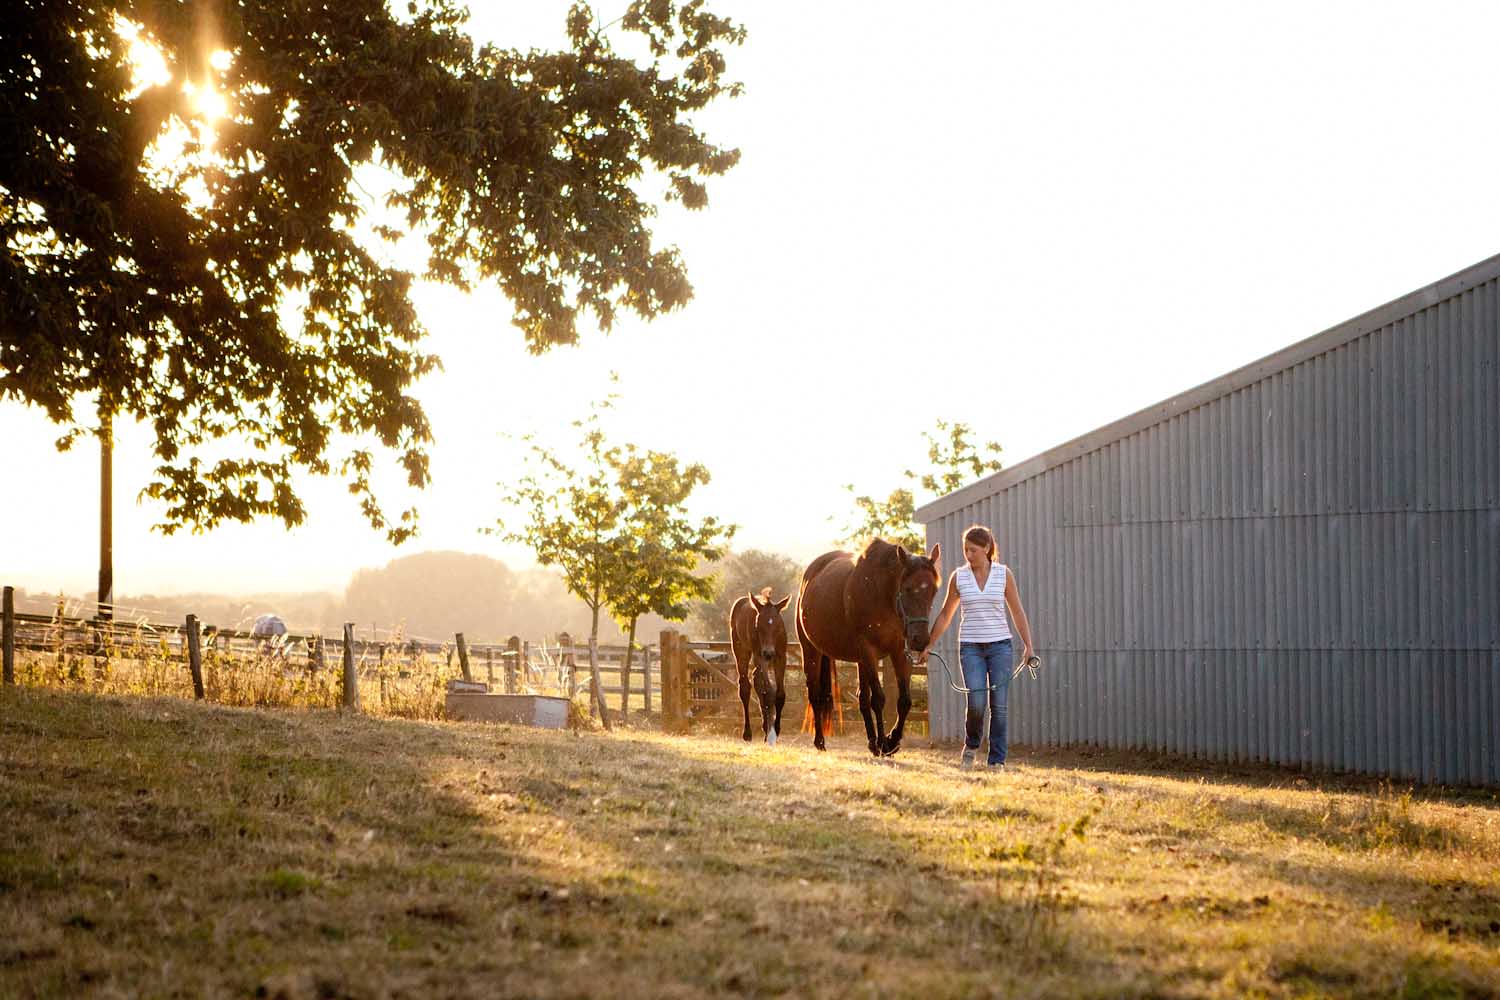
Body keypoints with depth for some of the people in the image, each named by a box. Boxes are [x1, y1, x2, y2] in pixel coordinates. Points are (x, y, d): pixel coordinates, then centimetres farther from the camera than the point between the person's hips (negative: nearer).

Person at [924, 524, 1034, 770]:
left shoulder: (1004, 574, 1)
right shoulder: (958, 577, 3)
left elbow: (1017, 612, 5)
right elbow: (945, 615, 13)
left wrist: (1027, 645, -3)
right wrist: (929, 645, 12)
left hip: (1000, 646, 0)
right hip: (970, 647, 0)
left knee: (999, 705, -2)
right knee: (976, 702, -14)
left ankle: (997, 761, 6)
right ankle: (971, 745, 13)